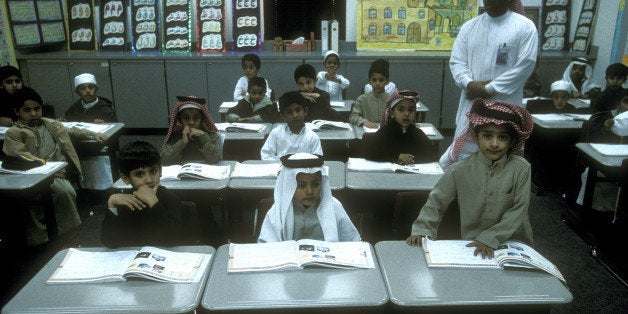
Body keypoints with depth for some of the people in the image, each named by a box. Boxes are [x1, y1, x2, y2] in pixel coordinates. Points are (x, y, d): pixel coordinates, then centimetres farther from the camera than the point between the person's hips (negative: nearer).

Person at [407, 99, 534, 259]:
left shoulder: (520, 168, -6)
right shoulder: (460, 170, -4)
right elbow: (436, 202, 2)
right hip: (471, 244, 0)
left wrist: (490, 239, -18)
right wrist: (421, 231, -10)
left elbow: (518, 211, -9)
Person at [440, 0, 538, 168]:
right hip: (472, 103, 3)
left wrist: (489, 89, -13)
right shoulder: (469, 26, 11)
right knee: (464, 152, 8)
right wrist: (469, 83, -13)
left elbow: (525, 65, -9)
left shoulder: (525, 27, -2)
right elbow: (456, 61, 7)